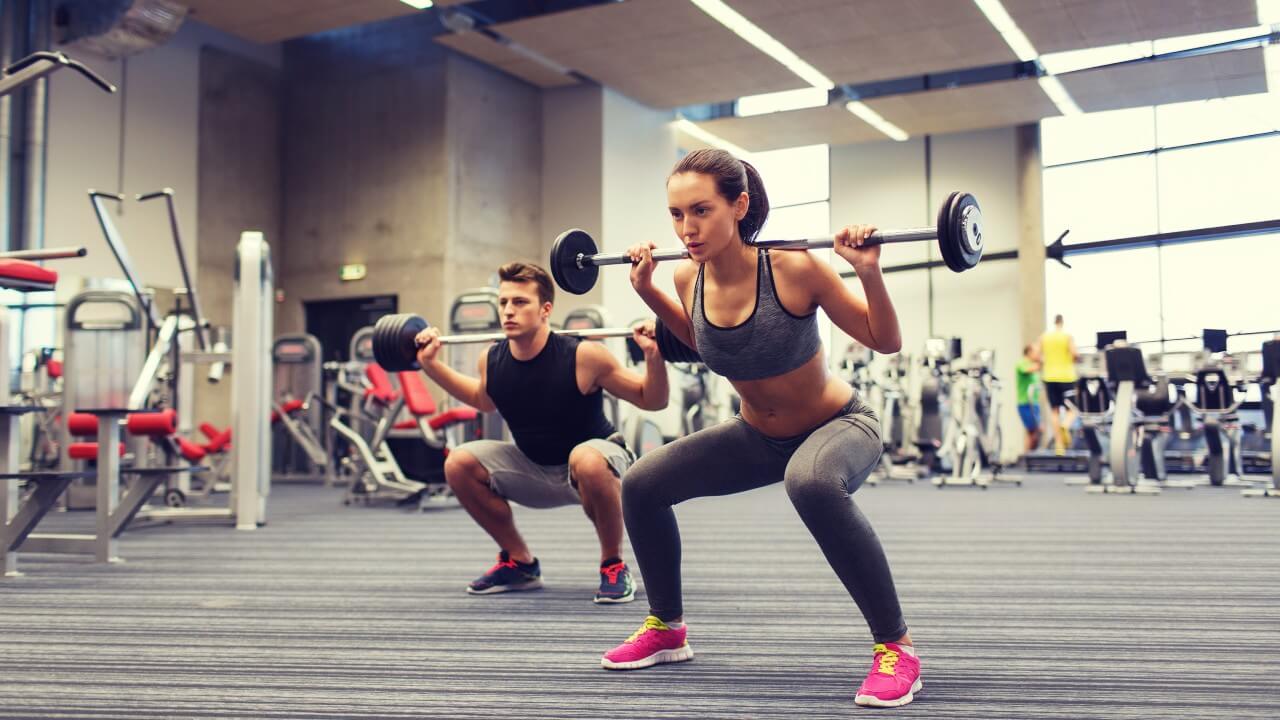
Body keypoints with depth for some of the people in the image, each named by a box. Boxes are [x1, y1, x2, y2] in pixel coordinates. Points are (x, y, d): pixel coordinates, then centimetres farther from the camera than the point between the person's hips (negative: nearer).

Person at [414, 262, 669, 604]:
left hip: (597, 464, -5)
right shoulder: (492, 361, -11)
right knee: (459, 463, -10)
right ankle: (520, 564, 7)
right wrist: (431, 364, 7)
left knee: (585, 459, -39)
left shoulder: (582, 357, -25)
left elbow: (652, 401, -16)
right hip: (535, 470, 5)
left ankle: (614, 566, -15)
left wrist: (653, 357, -35)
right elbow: (483, 400, 15)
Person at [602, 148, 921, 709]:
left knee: (810, 483, -40)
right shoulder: (689, 279, -13)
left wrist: (869, 272, -33)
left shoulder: (794, 269, -29)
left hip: (840, 426, -6)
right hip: (759, 436, 6)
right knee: (642, 484, -2)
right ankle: (667, 629, 21)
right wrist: (647, 290, 1)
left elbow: (885, 342, -18)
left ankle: (896, 646, -23)